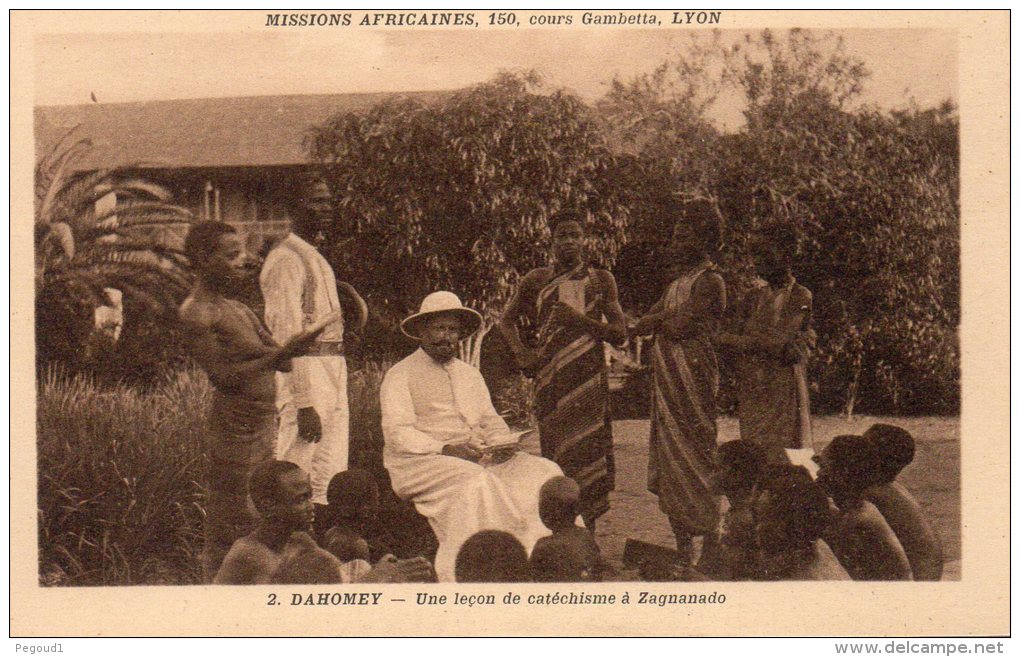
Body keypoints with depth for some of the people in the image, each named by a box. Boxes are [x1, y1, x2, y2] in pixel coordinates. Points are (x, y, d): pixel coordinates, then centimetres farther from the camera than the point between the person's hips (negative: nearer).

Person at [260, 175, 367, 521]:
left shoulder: (316, 257, 19)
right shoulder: (287, 259, -12)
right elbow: (287, 335, -18)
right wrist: (303, 404, -22)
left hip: (331, 374, 10)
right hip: (303, 378, -10)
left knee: (329, 482, 11)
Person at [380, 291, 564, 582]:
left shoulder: (470, 374, 24)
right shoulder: (400, 375, 2)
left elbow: (492, 421, 21)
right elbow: (397, 434, -9)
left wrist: (501, 443, -3)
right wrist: (446, 449, -22)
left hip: (478, 459, 6)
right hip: (420, 462, -6)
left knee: (543, 471, -15)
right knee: (476, 481, -36)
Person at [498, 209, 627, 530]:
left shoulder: (601, 280, 9)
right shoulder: (537, 280, 9)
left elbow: (620, 334, 5)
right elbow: (506, 319, 23)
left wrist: (580, 319, -8)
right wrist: (521, 353, 7)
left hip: (590, 379, 0)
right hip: (551, 380, 0)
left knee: (588, 452, -4)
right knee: (557, 454, -1)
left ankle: (586, 530, 0)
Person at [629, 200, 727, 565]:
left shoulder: (709, 282, -8)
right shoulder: (678, 283, 20)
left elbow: (679, 327, -18)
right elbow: (639, 327, 19)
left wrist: (656, 320, -1)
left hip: (693, 378, -9)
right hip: (667, 381, 9)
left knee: (696, 459, -7)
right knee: (670, 462, 9)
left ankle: (710, 549, -1)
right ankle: (683, 553, 15)